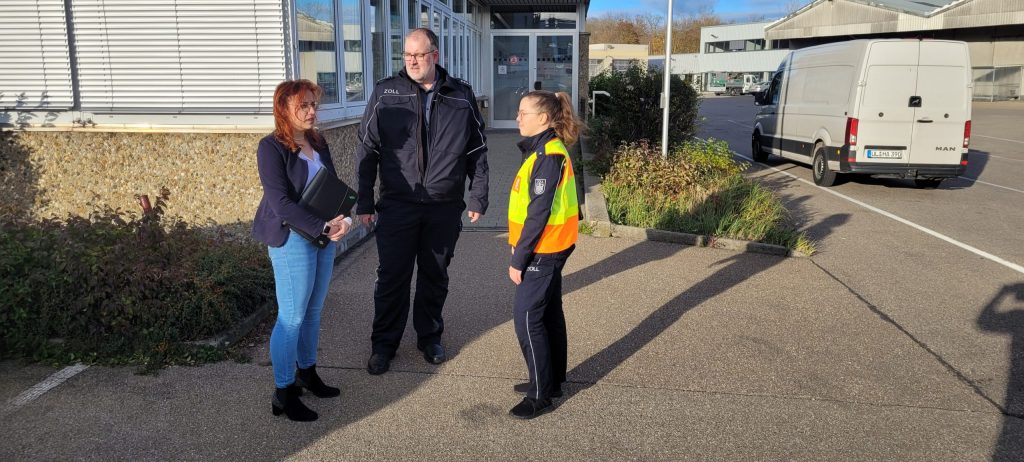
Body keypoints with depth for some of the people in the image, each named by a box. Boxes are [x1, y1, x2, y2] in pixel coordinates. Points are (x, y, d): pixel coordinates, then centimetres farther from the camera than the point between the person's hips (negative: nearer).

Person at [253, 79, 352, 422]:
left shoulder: (318, 143, 9)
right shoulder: (272, 148, -12)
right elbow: (282, 203, -19)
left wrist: (343, 219, -11)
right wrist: (323, 228, -24)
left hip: (324, 234, 7)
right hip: (291, 237, -7)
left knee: (313, 310, 16)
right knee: (292, 316, -2)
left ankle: (307, 372, 33)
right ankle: (283, 393, 11)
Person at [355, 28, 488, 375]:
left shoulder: (461, 96, 2)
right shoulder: (385, 93, -1)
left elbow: (477, 151, 7)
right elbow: (367, 150, 0)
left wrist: (478, 197, 4)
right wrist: (364, 202, -2)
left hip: (445, 207, 1)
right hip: (397, 206, -1)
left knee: (435, 277, 13)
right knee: (392, 277, 5)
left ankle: (430, 337, 31)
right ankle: (384, 344, 22)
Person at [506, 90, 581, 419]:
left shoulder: (548, 156, -20)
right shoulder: (543, 150, 11)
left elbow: (539, 213, -22)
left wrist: (518, 260, -18)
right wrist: (521, 254, 18)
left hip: (543, 252, -10)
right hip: (550, 250, 10)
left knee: (527, 318, -4)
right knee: (549, 314, 17)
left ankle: (541, 395, 6)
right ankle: (552, 381, 30)